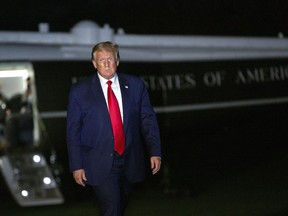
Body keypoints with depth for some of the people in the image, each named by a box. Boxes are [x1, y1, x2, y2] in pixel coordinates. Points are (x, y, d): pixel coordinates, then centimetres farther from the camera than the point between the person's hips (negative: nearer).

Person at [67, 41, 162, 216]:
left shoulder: (136, 85, 4)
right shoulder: (80, 91, -2)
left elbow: (148, 120, 5)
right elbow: (73, 131, 0)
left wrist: (155, 152, -5)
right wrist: (76, 166, -5)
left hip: (129, 162, 3)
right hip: (100, 164, -3)